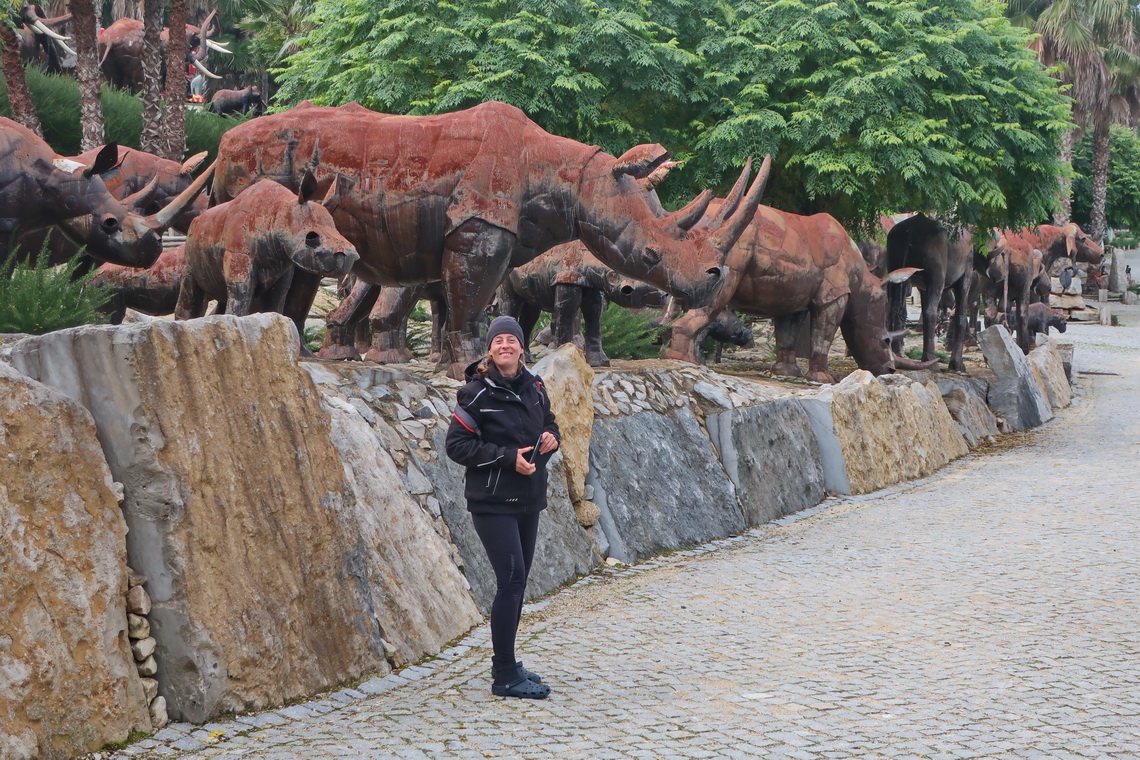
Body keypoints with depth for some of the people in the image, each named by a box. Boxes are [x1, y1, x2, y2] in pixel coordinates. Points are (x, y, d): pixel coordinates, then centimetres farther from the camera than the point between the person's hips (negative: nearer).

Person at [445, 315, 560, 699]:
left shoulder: (534, 387, 8)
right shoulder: (476, 393, -11)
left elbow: (549, 423, 22)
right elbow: (457, 445, -13)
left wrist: (552, 437, -2)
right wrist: (508, 457, -20)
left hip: (529, 499, 7)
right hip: (492, 501, -7)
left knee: (517, 580, 13)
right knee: (511, 579, -12)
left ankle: (505, 663, 26)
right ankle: (505, 677, -6)